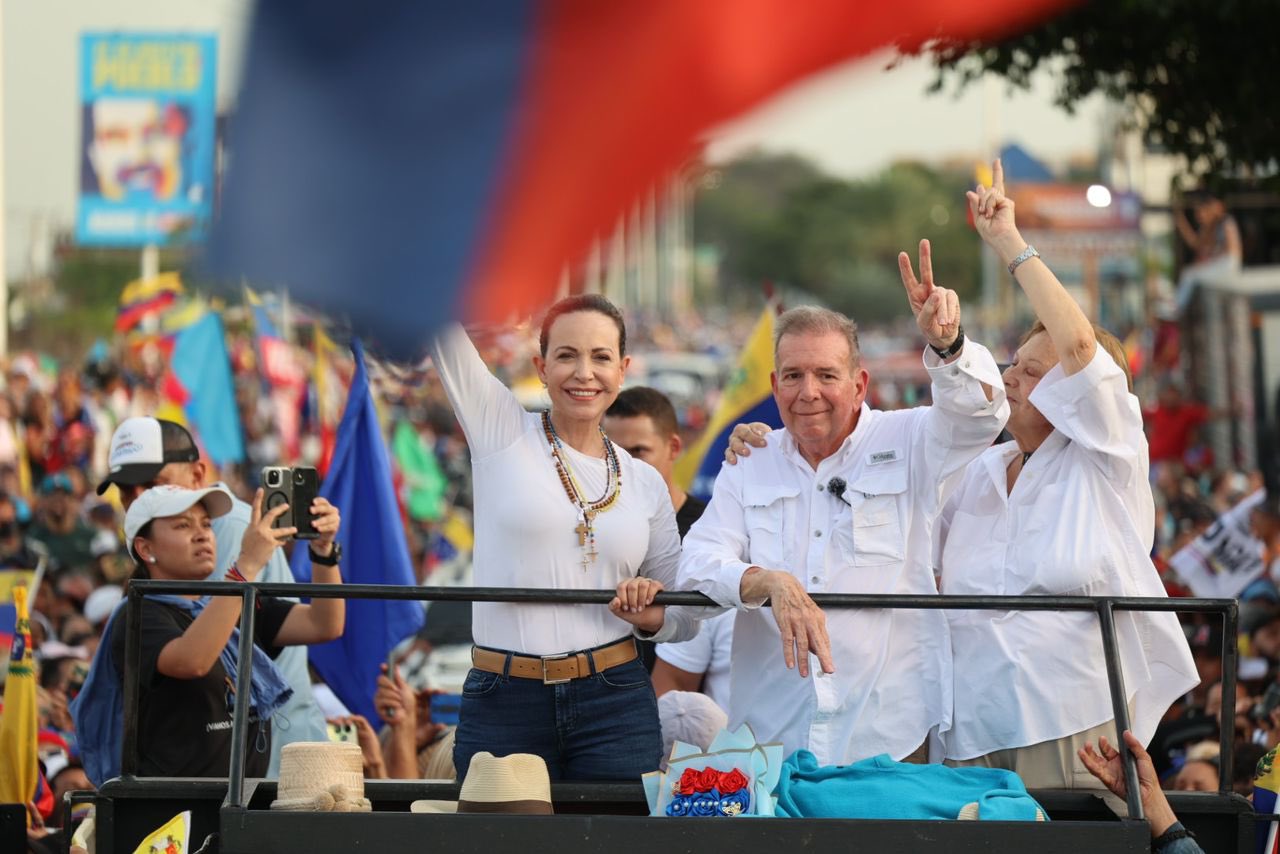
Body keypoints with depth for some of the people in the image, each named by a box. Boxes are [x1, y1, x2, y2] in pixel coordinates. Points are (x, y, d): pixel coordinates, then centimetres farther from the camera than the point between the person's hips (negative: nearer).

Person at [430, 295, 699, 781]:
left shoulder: (645, 483, 11)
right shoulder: (500, 431, 4)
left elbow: (685, 616, 15)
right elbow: (440, 316, -2)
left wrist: (653, 616, -5)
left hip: (614, 703, 2)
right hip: (503, 706, -2)